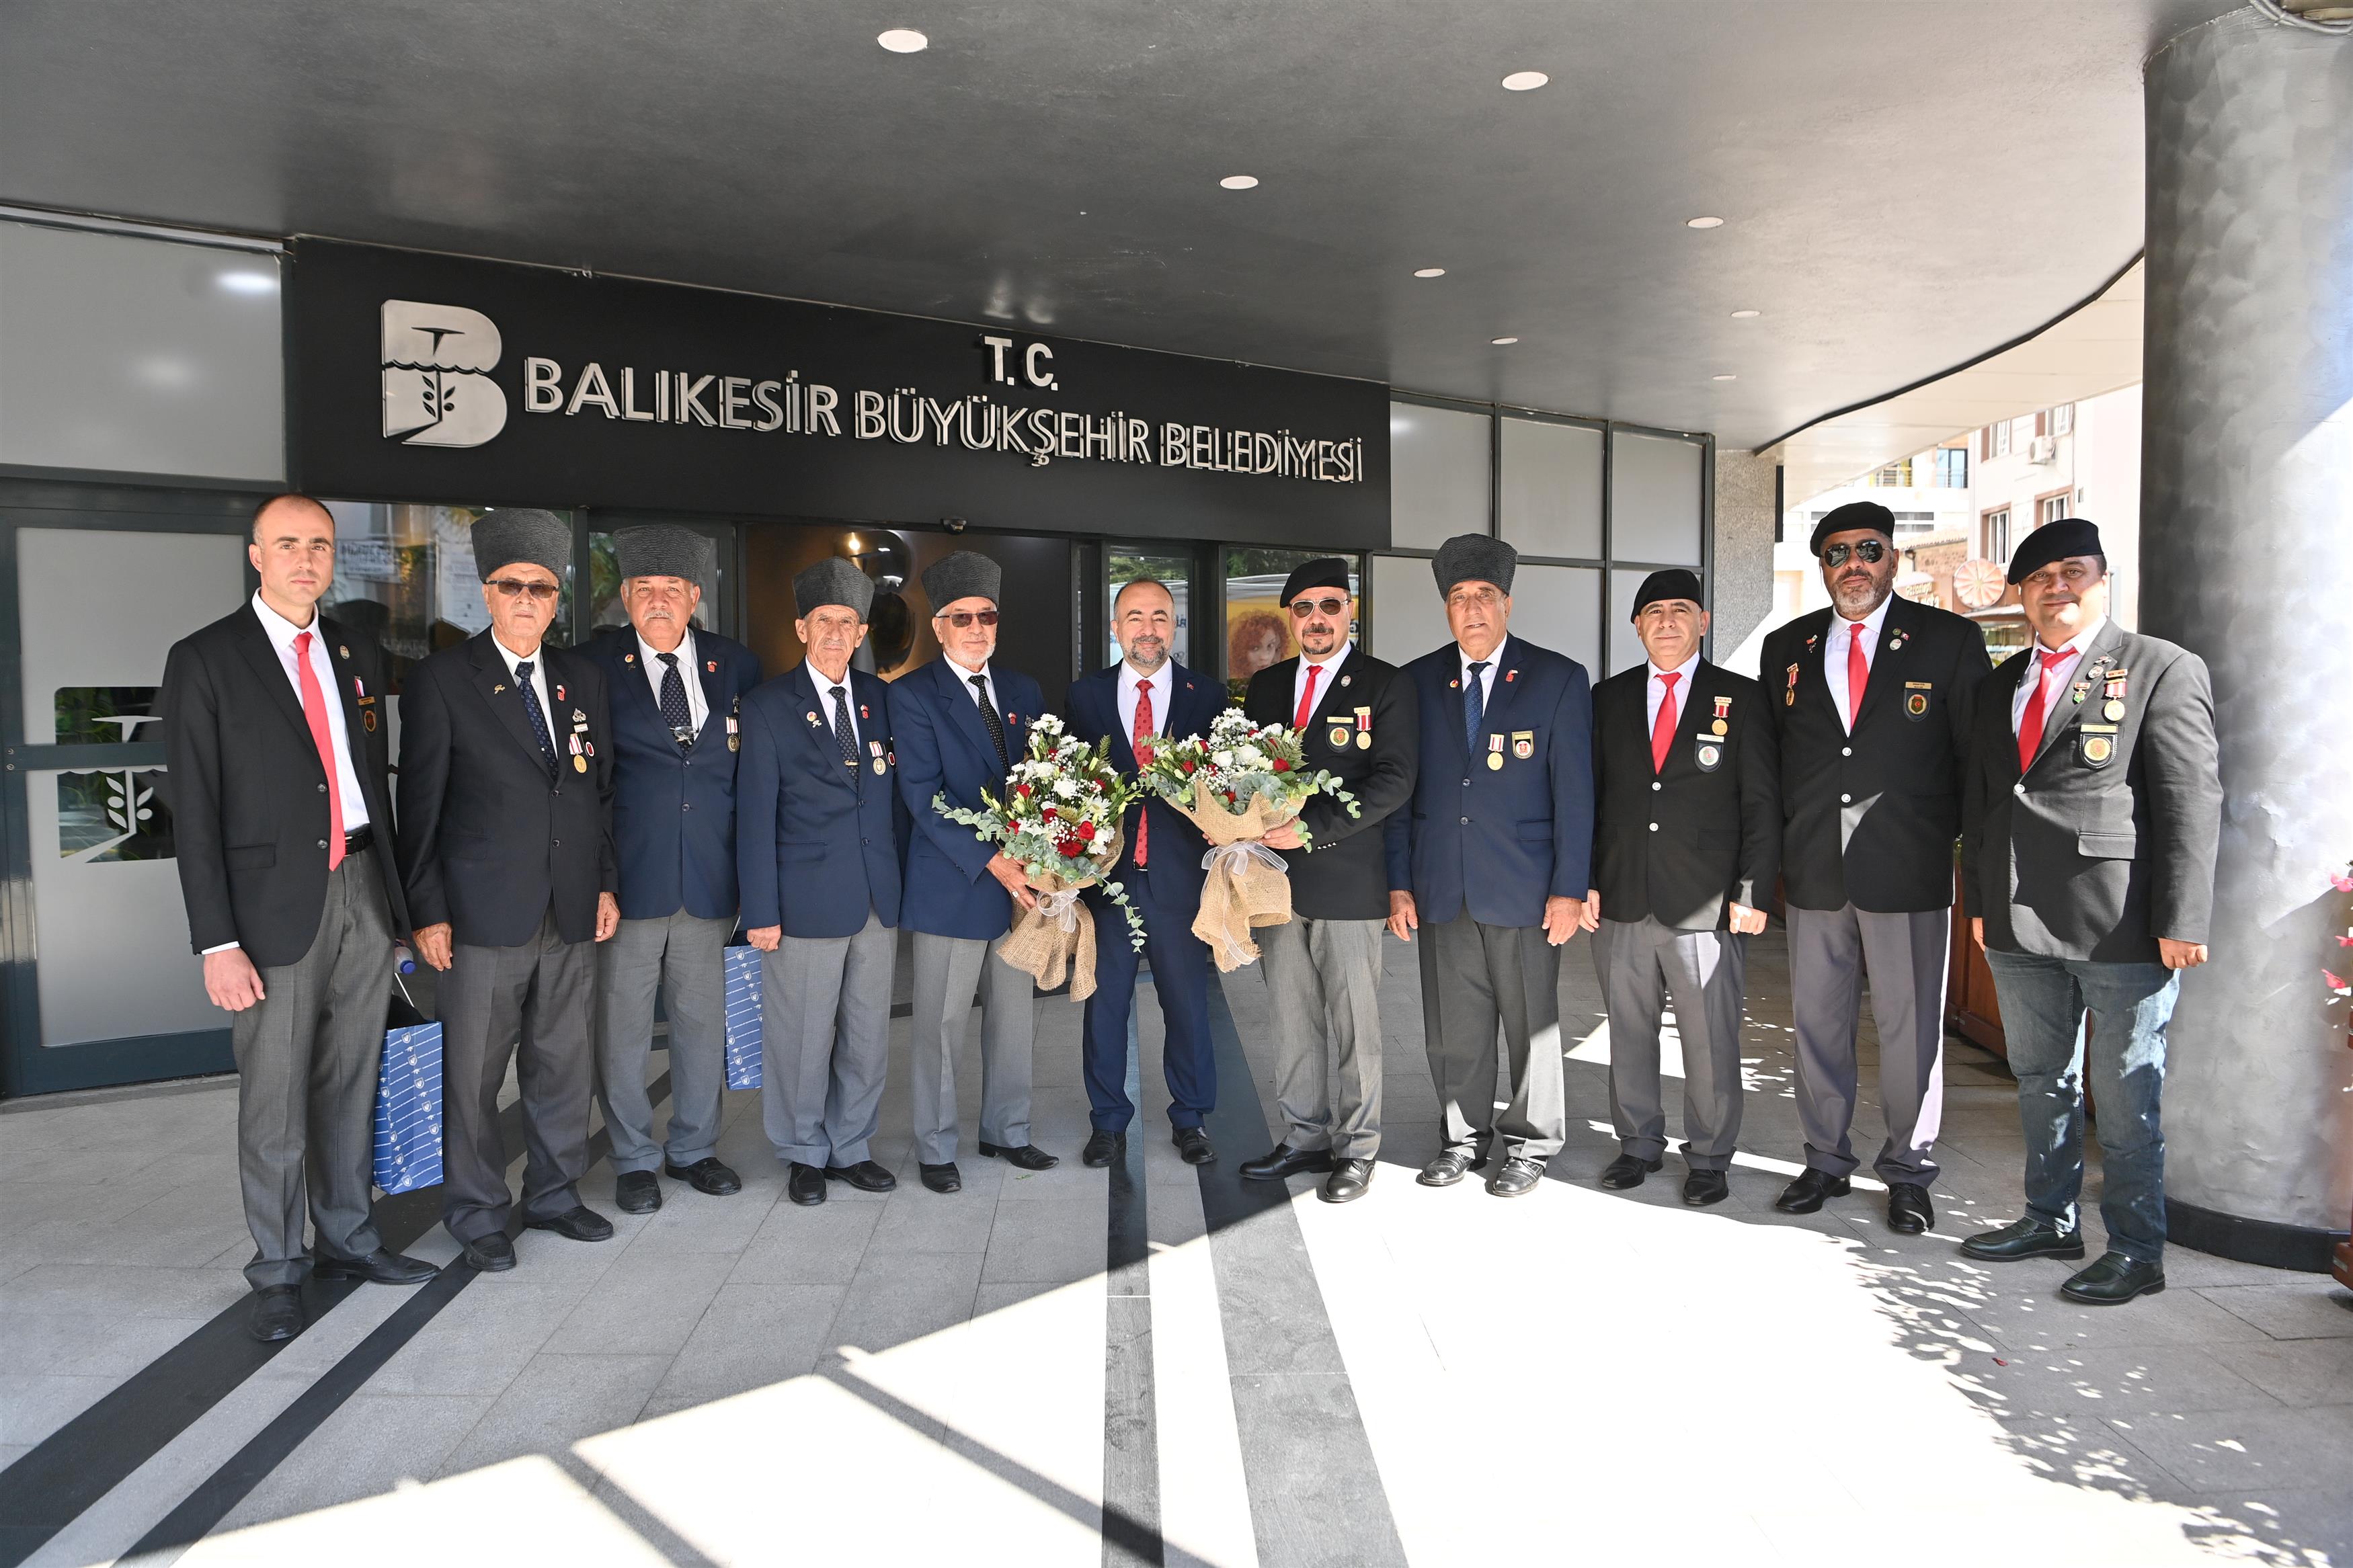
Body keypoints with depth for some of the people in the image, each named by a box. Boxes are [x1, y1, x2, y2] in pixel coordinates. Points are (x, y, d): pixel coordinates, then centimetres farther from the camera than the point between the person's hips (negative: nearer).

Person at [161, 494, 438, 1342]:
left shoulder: (358, 656, 11)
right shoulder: (204, 660, -4)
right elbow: (194, 811, -7)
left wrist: (393, 894, 10)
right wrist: (217, 942, -12)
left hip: (363, 889, 5)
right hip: (277, 904, -4)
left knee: (351, 1083, 14)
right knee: (274, 1100, 3)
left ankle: (347, 1238, 29)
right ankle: (278, 1271, 20)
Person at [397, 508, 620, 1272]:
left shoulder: (583, 678, 11)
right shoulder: (441, 680, -3)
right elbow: (419, 805, -4)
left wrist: (607, 884, 9)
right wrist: (427, 912, -7)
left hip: (573, 916, 4)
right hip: (485, 916, -4)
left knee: (565, 1064, 13)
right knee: (473, 1073, 6)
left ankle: (554, 1194, 29)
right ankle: (477, 1213, 22)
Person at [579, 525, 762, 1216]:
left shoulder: (734, 664, 7)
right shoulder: (595, 664, -1)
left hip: (710, 879, 3)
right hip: (628, 875, -2)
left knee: (704, 1023, 13)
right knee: (622, 1028, 6)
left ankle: (694, 1148, 30)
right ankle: (634, 1159, 24)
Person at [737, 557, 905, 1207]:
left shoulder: (880, 698, 9)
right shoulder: (768, 707, -2)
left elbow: (893, 794, 12)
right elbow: (756, 814, -5)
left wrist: (903, 880, 6)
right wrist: (760, 910, -9)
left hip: (878, 898, 4)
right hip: (807, 900, -4)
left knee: (868, 1036, 12)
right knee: (802, 1037, 5)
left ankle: (850, 1148, 28)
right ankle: (804, 1154, 24)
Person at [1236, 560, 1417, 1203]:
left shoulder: (1385, 686, -2)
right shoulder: (1266, 686, 14)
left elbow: (1394, 781, -12)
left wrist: (1312, 831, -19)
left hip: (1348, 880, -5)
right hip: (1276, 877, 5)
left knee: (1353, 1024, 4)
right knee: (1292, 1021, 12)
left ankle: (1356, 1150, 17)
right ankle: (1304, 1138, 25)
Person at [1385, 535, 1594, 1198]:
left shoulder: (1559, 679, 0)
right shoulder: (1417, 682, 7)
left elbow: (1574, 791, -3)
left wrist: (1570, 888, -8)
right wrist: (1399, 882, 2)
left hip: (1525, 888, -2)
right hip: (1442, 888, 3)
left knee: (1532, 1024, 8)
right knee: (1452, 1030, 11)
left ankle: (1530, 1144, 25)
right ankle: (1464, 1138, 28)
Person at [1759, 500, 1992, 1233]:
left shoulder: (1949, 641, 0)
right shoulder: (1786, 649, 10)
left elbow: (1979, 752, 1)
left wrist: (1960, 841, -3)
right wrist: (1779, 852, 6)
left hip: (1908, 870, -3)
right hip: (1813, 871, 3)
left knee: (1911, 1028, 6)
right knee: (1817, 1022, 11)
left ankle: (1908, 1171, 23)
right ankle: (1826, 1162, 27)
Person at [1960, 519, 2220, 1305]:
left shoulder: (2164, 669, -4)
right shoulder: (2004, 682, 15)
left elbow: (2191, 804, -10)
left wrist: (2182, 922, -15)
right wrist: (1980, 901, 13)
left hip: (2122, 928, -6)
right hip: (2020, 923, 6)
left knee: (2127, 1094, 3)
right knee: (2041, 1083, 17)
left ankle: (2136, 1251, 16)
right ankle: (2051, 1219, 31)